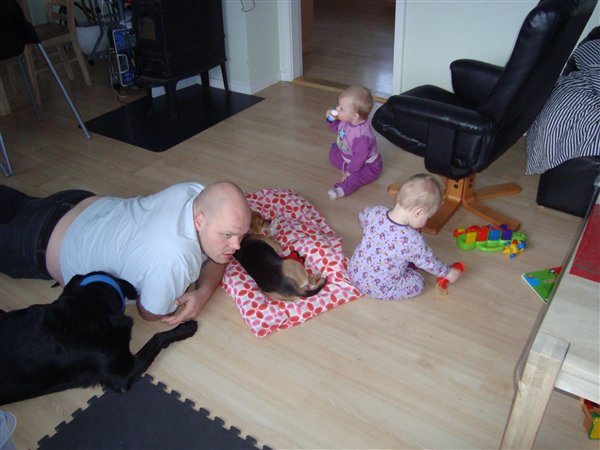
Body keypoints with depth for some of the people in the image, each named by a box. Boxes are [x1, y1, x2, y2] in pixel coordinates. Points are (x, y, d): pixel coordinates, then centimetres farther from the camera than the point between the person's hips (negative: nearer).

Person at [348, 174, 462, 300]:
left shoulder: (375, 212, -16)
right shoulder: (413, 240, -29)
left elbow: (362, 216, 9)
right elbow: (428, 262, -11)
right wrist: (448, 273, 9)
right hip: (378, 289, -6)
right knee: (418, 283, 12)